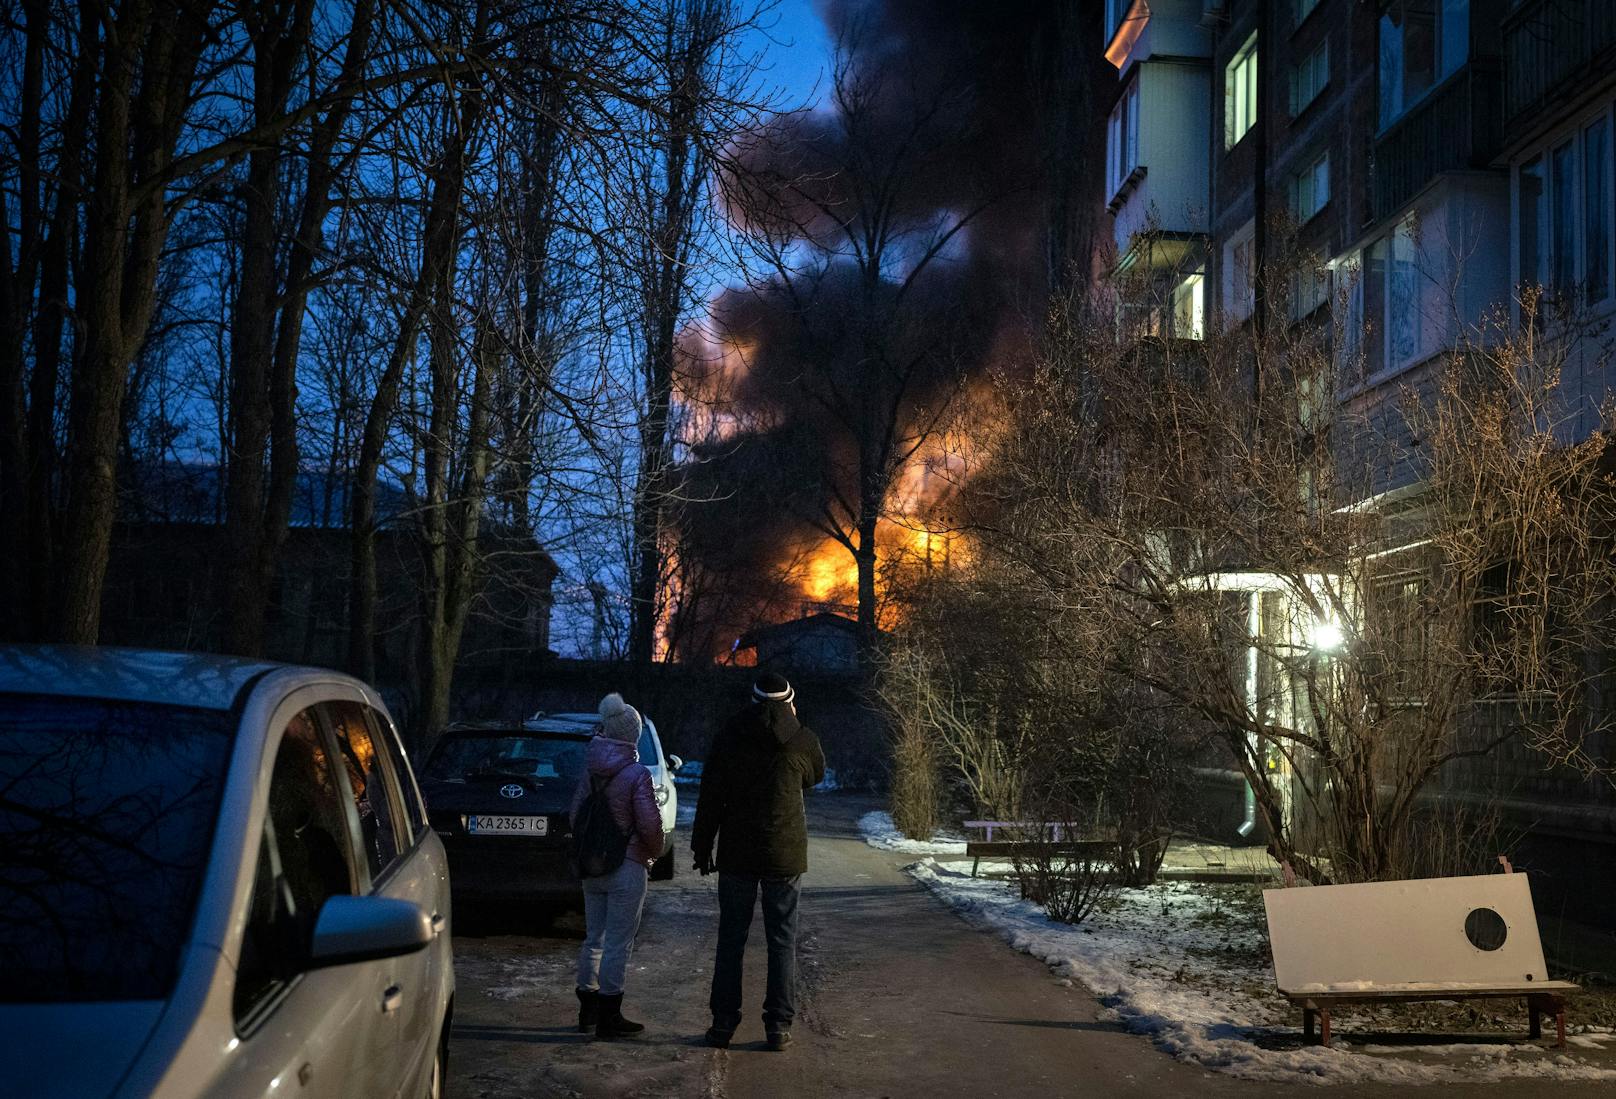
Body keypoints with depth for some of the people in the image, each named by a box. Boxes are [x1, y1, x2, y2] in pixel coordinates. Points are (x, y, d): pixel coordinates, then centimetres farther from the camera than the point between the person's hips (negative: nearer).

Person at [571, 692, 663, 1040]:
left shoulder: (590, 770, 3)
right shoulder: (636, 773, -16)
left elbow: (575, 814, 10)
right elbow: (649, 824, -16)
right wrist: (654, 853, 2)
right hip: (627, 868, -6)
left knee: (593, 938, 17)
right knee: (618, 943, 0)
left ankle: (588, 1010, 26)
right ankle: (609, 1018, 5)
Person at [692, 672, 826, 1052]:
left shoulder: (729, 737, 0)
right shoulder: (801, 739, -3)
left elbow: (710, 798, 1)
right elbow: (816, 776, 18)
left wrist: (702, 847, 9)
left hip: (736, 854, 1)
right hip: (785, 856, 0)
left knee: (731, 939, 7)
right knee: (782, 941, 6)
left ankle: (723, 1023, 8)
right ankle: (779, 1026, 6)